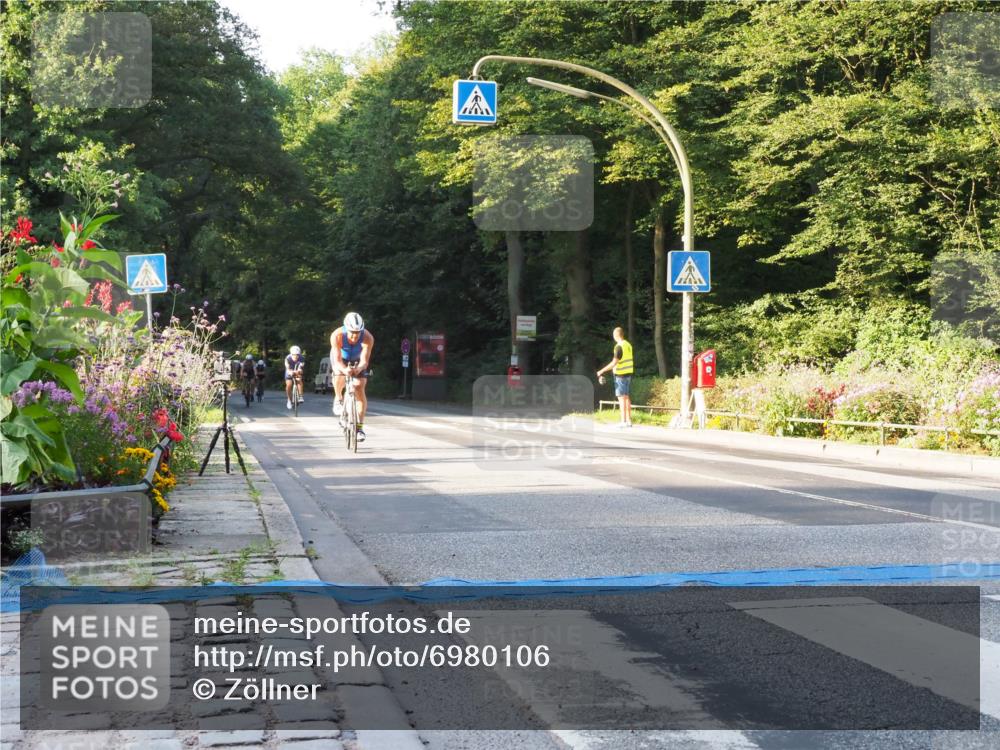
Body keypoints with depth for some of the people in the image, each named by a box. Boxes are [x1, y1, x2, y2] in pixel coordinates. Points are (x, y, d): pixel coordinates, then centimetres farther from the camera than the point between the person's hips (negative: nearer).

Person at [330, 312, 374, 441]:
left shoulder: (368, 338, -34)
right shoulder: (337, 336, -36)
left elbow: (364, 360, -38)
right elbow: (337, 360, -39)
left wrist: (359, 368, -60)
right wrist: (344, 370, -60)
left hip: (358, 361, 1)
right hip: (341, 359, -1)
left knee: (359, 388, -13)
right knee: (339, 377, -33)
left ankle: (360, 426, -6)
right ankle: (338, 399, 0)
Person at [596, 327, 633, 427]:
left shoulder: (619, 346, -17)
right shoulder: (628, 345, 9)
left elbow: (614, 363, -21)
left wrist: (601, 371, -18)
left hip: (621, 374, -8)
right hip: (628, 373, 8)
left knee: (622, 397, -5)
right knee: (626, 397, 13)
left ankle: (623, 421, -6)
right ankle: (629, 420, 15)